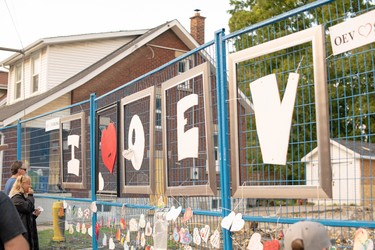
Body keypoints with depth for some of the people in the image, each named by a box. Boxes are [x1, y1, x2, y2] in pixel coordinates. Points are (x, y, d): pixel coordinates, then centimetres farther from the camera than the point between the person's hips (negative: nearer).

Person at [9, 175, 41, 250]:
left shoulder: (23, 196, 19)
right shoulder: (16, 197, -12)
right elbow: (28, 207, -25)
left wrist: (34, 214, 6)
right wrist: (30, 195, -12)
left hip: (27, 230, 10)